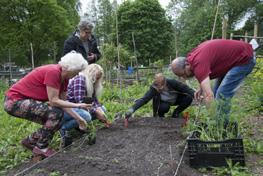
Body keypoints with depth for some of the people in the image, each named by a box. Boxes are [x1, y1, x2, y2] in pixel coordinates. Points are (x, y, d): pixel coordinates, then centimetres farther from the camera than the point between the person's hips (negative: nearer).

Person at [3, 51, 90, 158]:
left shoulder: (64, 77, 1)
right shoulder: (53, 72, -26)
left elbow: (62, 102, 4)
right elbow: (54, 101, -25)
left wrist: (78, 119, 2)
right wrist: (78, 105, -19)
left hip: (24, 101, 9)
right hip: (14, 101, -9)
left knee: (55, 121, 3)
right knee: (56, 113, -22)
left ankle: (30, 141, 18)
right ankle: (41, 148, -5)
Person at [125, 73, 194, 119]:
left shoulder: (171, 82, -32)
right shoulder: (153, 88, -32)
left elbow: (184, 88, -25)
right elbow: (144, 99, -40)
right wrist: (132, 109, -52)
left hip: (176, 99, 2)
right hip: (164, 102, -2)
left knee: (189, 98, -23)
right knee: (164, 107, -37)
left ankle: (176, 113, 1)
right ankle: (161, 115, 1)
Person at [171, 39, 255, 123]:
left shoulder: (197, 63, -32)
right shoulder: (193, 56, -3)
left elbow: (209, 95, -38)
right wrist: (201, 88, 3)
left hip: (244, 59, -10)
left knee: (222, 94, -16)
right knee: (217, 93, 10)